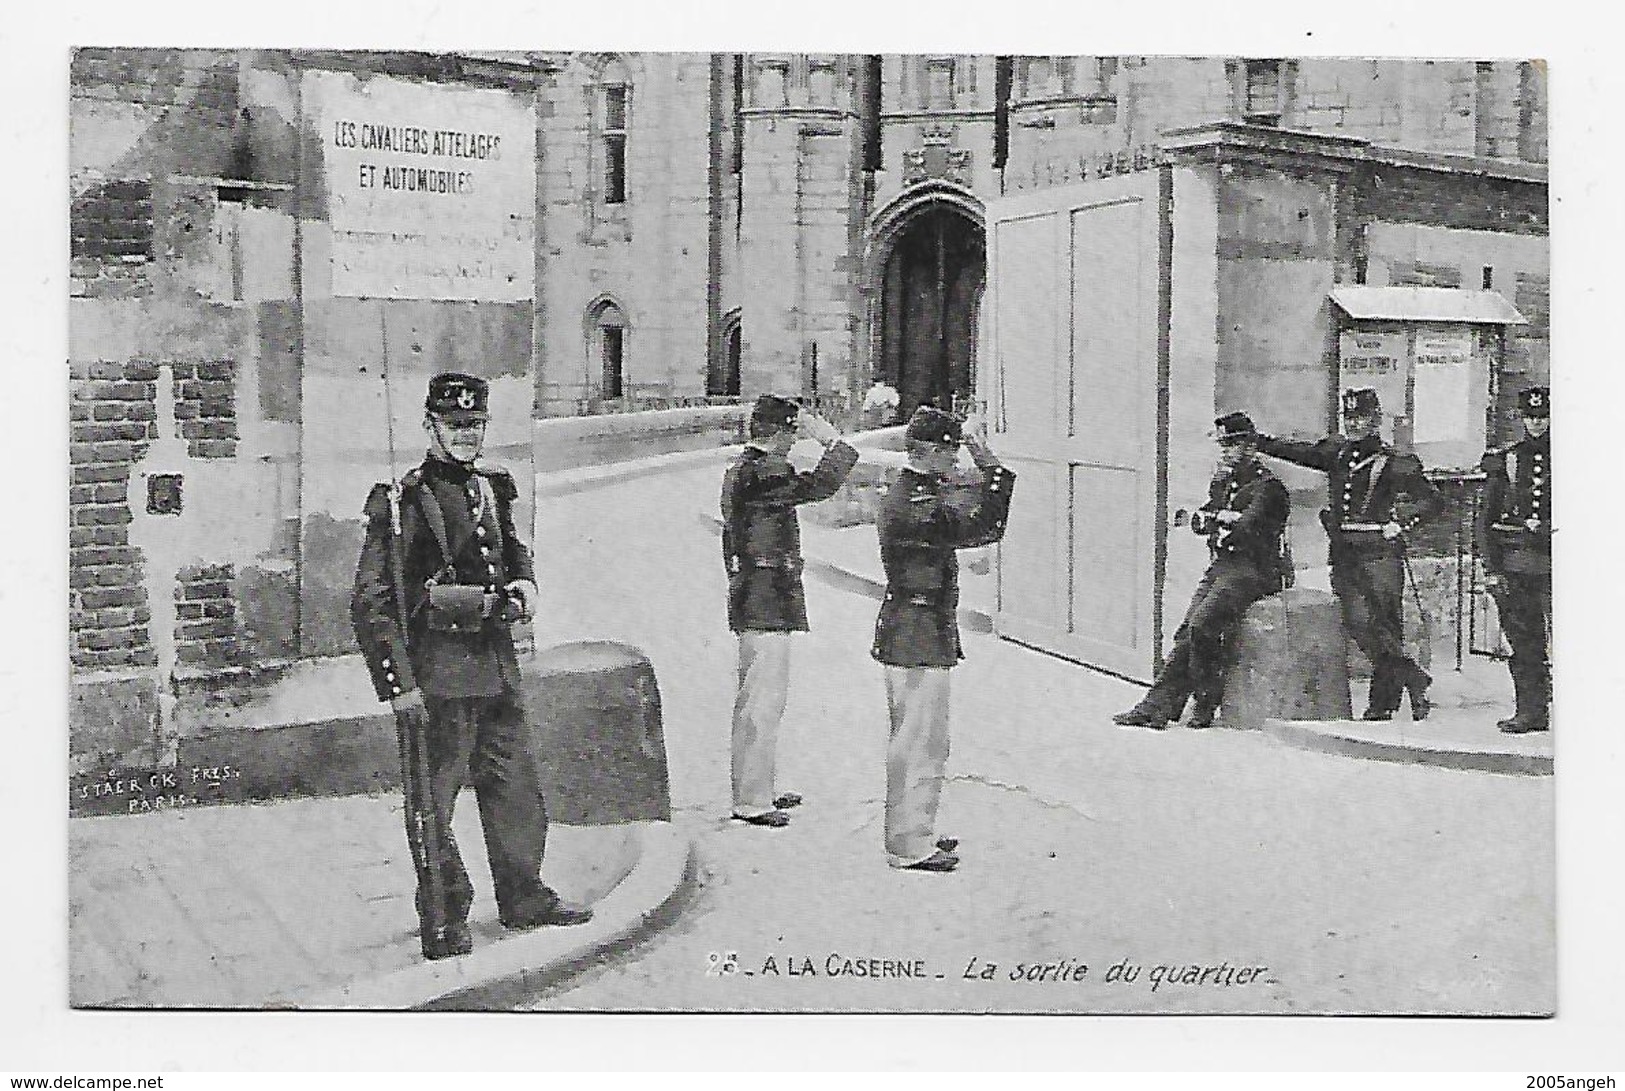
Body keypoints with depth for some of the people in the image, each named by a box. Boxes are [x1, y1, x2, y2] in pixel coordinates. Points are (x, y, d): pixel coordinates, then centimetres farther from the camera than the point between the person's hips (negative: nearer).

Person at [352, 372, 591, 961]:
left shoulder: (492, 489, 12)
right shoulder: (404, 500, -10)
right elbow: (372, 601, -14)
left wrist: (522, 586, 6)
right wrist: (398, 684, -19)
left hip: (496, 662, 8)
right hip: (439, 668, -7)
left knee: (515, 782, 15)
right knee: (435, 793, 0)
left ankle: (524, 897, 30)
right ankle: (443, 921, 11)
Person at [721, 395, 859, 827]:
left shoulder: (740, 469, 16)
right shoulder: (760, 473, -17)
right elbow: (818, 485, -25)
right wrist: (832, 441, -15)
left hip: (750, 598, 11)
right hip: (767, 602, -11)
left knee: (755, 698, 18)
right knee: (764, 702, -7)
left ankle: (756, 789, 28)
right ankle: (751, 801, -2)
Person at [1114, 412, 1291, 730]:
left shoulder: (1267, 486, -7)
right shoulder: (1223, 481, 21)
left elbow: (1246, 529, -18)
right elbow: (1198, 520, 15)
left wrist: (1216, 520, 0)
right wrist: (1224, 517, -6)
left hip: (1250, 572, -8)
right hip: (1219, 569, 8)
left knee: (1202, 624, -24)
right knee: (1187, 632, -6)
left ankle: (1205, 706, -11)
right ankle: (1159, 706, -8)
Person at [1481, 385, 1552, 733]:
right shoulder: (1504, 461, 11)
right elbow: (1488, 519, 8)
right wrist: (1492, 569, 1)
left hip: (1557, 561, -2)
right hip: (1515, 563, 2)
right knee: (1522, 640, 4)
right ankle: (1530, 711, 9)